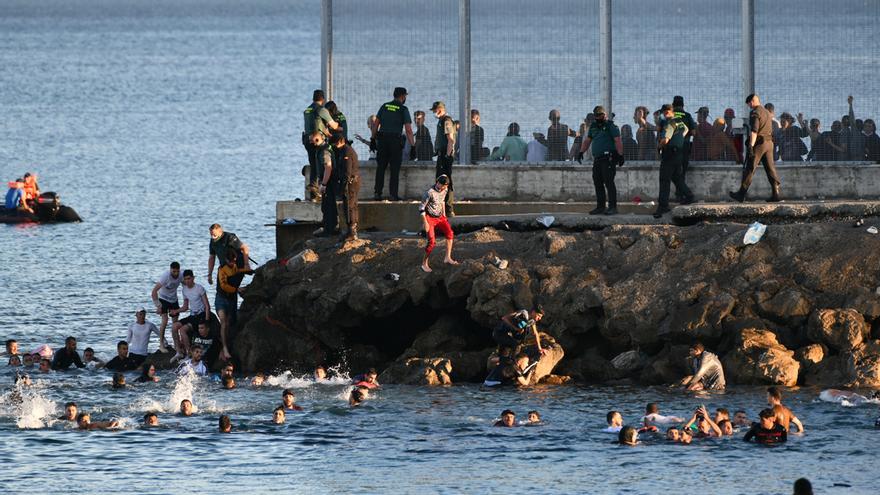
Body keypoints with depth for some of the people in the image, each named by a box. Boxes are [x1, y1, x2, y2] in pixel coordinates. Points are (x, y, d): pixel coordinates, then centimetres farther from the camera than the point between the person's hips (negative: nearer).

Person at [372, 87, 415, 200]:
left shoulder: (384, 106, 9)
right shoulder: (403, 109, -3)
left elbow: (375, 124, 8)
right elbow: (408, 130, -7)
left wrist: (374, 138, 14)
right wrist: (412, 144, -3)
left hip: (382, 140, 3)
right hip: (396, 140, -3)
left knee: (380, 168, 8)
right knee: (394, 169, 1)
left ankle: (377, 193, 4)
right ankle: (393, 194, -1)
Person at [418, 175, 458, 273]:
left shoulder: (445, 190, -1)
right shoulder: (430, 192, -22)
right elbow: (421, 208, -17)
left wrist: (444, 214, 19)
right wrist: (425, 222, -17)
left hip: (439, 217, 6)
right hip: (429, 218, -6)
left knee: (449, 232, -17)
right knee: (432, 242, -12)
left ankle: (448, 258, -13)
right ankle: (424, 263, 5)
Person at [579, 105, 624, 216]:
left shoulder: (610, 126, -4)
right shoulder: (593, 127, 18)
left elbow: (618, 141, -10)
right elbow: (587, 141, 24)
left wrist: (620, 155, -17)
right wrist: (581, 152, 12)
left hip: (608, 159, -8)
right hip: (597, 159, 8)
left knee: (609, 182, -12)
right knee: (598, 183, 7)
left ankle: (612, 207, -12)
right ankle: (600, 207, 13)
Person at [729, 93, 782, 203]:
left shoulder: (755, 113, -10)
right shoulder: (767, 112, 18)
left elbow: (754, 131, -21)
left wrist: (751, 146, -25)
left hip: (759, 143, -8)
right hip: (769, 142, 8)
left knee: (749, 169, -2)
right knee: (770, 168, 5)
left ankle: (741, 194, 3)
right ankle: (776, 194, -2)